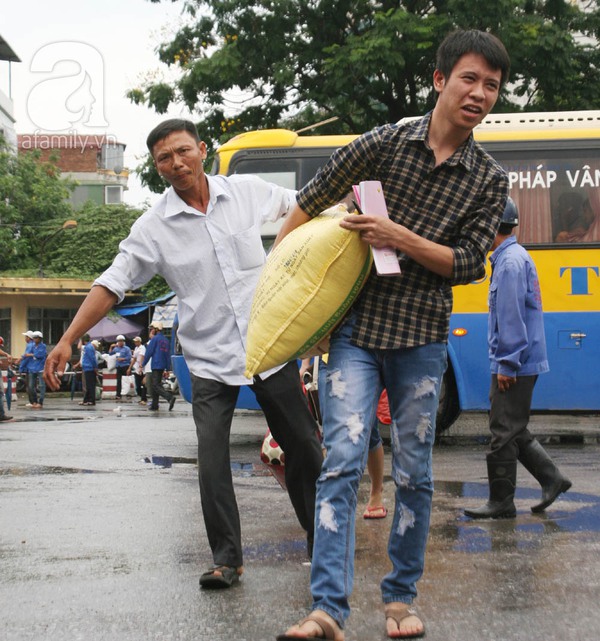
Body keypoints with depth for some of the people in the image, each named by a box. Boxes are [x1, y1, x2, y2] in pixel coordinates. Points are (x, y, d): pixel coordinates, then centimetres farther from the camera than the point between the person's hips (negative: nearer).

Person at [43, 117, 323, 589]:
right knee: (212, 460, -10)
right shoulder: (154, 227, -4)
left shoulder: (246, 191, 0)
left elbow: (301, 204, 18)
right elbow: (111, 285, -5)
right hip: (211, 360, -1)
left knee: (302, 445, 10)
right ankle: (227, 559, 4)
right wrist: (67, 341, -13)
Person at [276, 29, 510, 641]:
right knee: (341, 463, -11)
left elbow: (467, 264, -3)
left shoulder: (488, 180, 4)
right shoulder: (384, 144, -2)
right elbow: (309, 204, 6)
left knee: (413, 474, 7)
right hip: (356, 329, -2)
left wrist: (400, 237, -15)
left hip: (421, 340, 2)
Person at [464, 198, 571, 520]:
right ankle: (552, 479, 20)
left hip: (514, 366, -10)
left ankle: (501, 503, 5)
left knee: (504, 433, -3)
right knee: (515, 431, 16)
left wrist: (506, 365, -20)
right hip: (519, 364, 10)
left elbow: (511, 318, -21)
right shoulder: (514, 257, 16)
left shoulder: (511, 261, -16)